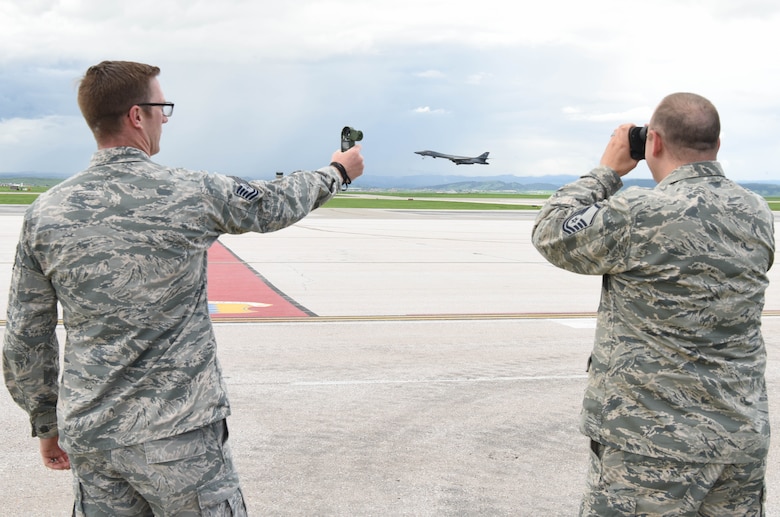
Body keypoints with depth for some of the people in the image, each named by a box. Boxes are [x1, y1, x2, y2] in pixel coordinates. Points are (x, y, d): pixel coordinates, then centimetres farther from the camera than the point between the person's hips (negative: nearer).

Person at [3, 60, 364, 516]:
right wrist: (338, 172, 27)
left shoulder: (45, 213, -2)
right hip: (177, 435, -4)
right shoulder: (194, 194, -11)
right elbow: (278, 204, 7)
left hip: (89, 435, 4)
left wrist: (46, 423, 17)